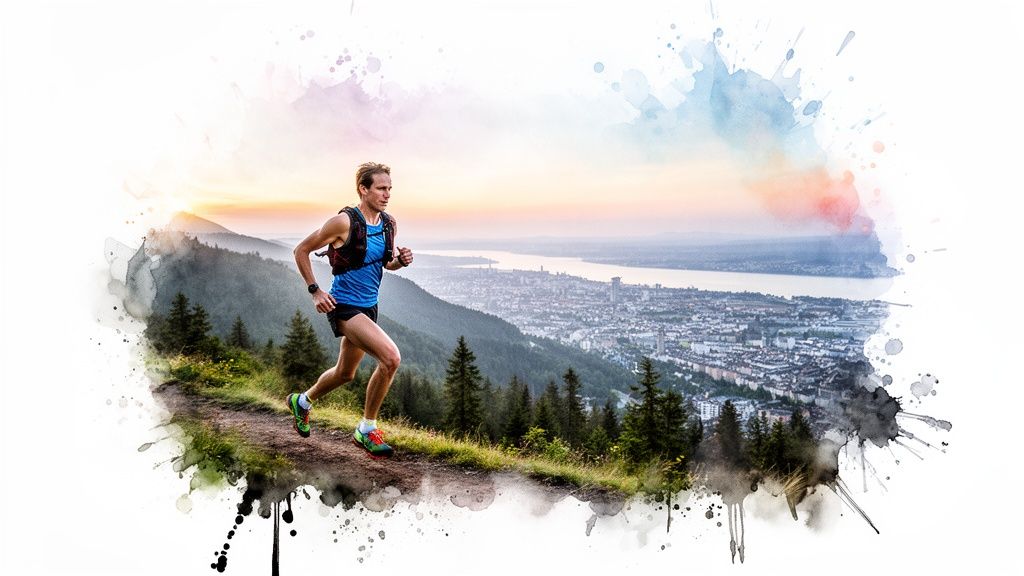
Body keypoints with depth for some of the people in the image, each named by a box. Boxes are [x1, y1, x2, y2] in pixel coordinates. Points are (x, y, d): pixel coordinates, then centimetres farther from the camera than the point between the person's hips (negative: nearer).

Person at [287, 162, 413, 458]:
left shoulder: (390, 224, 3)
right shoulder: (344, 222, -17)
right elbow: (301, 251, -7)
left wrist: (400, 260, -4)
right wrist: (315, 291, -12)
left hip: (368, 307, 8)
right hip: (344, 307, -8)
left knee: (345, 373, 22)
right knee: (391, 358, -24)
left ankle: (302, 402, 51)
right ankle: (367, 429, -7)